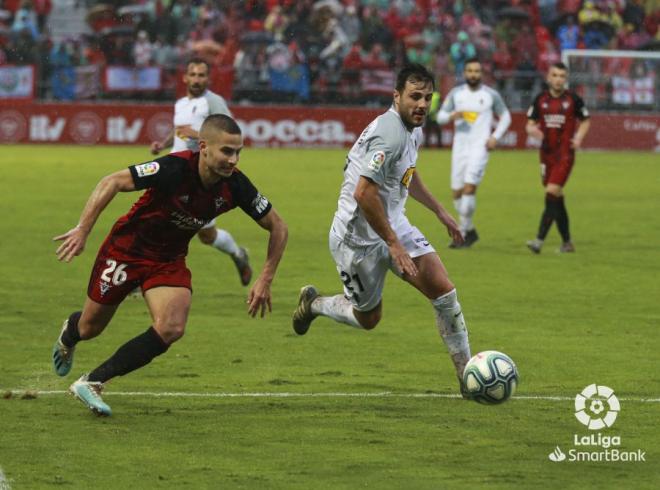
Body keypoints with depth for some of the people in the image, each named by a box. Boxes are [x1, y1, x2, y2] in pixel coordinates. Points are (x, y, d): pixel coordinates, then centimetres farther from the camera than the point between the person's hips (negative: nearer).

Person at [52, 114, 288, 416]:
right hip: (127, 248, -3)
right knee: (90, 328, 11)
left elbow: (277, 227, -6)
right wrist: (83, 230, -36)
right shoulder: (174, 168, -32)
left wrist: (265, 280, -12)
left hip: (170, 260, 3)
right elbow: (112, 183, -29)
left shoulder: (235, 185, -19)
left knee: (171, 329, -21)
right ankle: (69, 333, 53)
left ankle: (92, 383, -8)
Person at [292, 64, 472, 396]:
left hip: (393, 225, 9)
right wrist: (393, 244, -26)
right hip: (358, 237, -9)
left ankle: (466, 374, 0)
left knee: (443, 290, -6)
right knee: (367, 318, 8)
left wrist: (440, 211, 29)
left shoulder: (413, 130, 6)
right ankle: (313, 304, 38)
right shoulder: (390, 134, -27)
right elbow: (364, 194, -31)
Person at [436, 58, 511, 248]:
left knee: (469, 187, -19)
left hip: (480, 147, -4)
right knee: (457, 192, 4)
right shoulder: (455, 93, 7)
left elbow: (505, 116, 12)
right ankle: (470, 230, 23)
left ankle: (463, 233, -13)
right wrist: (451, 116, -13)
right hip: (460, 146, 4)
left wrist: (495, 136, -2)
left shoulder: (491, 95, 1)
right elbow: (440, 116, 10)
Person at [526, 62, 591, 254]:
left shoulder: (573, 99, -2)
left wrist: (579, 137, -8)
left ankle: (539, 240, -21)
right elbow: (530, 124, 9)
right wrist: (532, 130, -14)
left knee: (552, 192, -17)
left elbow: (585, 121, 10)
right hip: (547, 152, 4)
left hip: (565, 153, -4)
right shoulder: (541, 99, 6)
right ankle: (567, 242, 20)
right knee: (557, 198, 9)